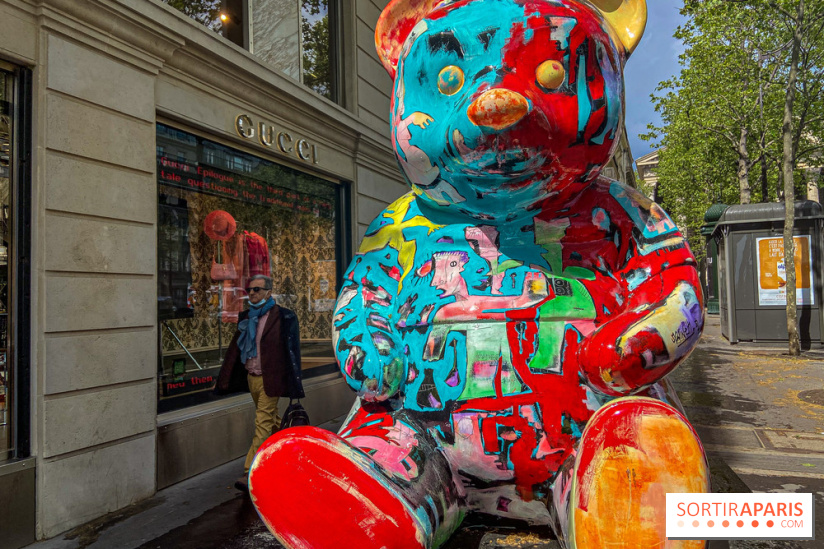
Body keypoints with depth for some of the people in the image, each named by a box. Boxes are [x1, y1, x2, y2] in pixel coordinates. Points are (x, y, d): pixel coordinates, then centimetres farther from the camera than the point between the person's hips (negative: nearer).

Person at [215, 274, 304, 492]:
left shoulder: (283, 317, -9)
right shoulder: (246, 317, 10)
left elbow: (291, 351, -10)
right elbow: (235, 349, 13)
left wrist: (293, 384, -13)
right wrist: (223, 380, 12)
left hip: (269, 380, -7)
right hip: (251, 378, 7)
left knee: (263, 424, -7)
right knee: (272, 419, 20)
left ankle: (250, 474, -6)